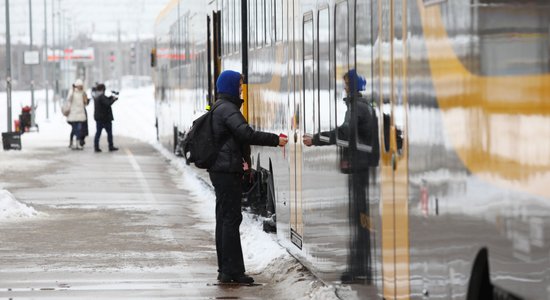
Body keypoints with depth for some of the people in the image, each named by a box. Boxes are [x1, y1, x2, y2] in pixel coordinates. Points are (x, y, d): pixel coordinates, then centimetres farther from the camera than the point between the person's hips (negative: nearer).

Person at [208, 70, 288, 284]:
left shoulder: (220, 107, 19)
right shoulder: (227, 109, -15)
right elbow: (246, 134, -25)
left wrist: (240, 159, 20)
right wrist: (275, 140, -20)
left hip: (220, 169, 11)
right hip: (227, 170, -11)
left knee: (224, 218, 12)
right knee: (231, 218, -10)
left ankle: (225, 270, 16)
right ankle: (233, 270, -10)